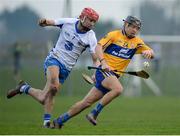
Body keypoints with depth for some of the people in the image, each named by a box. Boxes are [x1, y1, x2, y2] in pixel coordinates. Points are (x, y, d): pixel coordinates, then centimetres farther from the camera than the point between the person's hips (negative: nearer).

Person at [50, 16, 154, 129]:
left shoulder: (137, 42, 10)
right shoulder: (114, 35, -2)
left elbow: (152, 54, 7)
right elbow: (99, 47, -10)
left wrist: (148, 52, -18)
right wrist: (103, 62, -25)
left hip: (114, 75, 5)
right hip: (105, 70, -5)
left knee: (87, 102, 4)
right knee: (118, 89, -33)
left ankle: (59, 121, 14)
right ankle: (94, 113, -22)